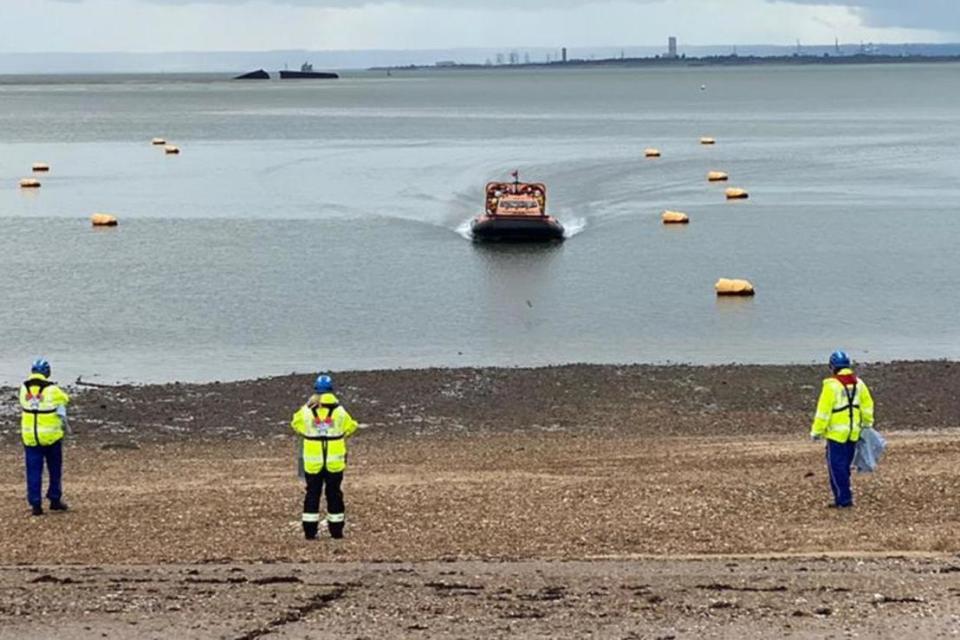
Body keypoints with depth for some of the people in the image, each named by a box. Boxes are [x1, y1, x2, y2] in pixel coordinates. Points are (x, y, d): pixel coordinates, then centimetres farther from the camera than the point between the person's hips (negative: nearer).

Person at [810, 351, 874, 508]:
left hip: (837, 433, -7)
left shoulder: (832, 385, -15)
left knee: (836, 466, -1)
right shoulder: (858, 383, 5)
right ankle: (842, 498, 19)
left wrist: (816, 431, -8)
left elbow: (823, 410, -15)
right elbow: (867, 405, 12)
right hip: (853, 432, 7)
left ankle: (844, 498, -5)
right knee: (845, 465, 15)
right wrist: (867, 424, 25)